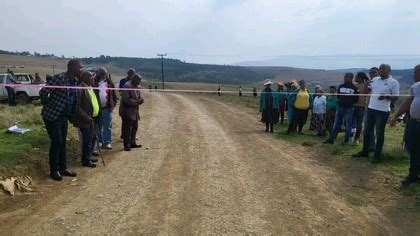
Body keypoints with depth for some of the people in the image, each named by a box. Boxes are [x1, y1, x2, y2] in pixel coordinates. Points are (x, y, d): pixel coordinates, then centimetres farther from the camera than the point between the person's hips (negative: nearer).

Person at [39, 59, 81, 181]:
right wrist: (48, 106, -8)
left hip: (64, 116, 7)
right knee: (56, 142, -3)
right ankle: (54, 170, 12)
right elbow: (43, 92, -21)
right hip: (52, 116, -7)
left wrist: (71, 115, 10)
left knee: (62, 142, 13)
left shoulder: (75, 81, 4)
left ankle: (63, 168, 24)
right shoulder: (59, 78, -20)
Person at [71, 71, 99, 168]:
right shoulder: (80, 89, -18)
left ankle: (89, 156, 33)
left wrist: (95, 114, 12)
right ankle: (86, 160, 14)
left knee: (92, 137, 17)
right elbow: (77, 106, -21)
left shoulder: (90, 88, 10)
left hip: (90, 118, 9)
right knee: (87, 140, 0)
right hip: (84, 119, -9)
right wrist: (86, 117, -22)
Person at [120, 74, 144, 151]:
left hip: (134, 111, 9)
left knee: (135, 127, 16)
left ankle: (132, 143, 28)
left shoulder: (137, 87, 12)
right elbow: (126, 99, -21)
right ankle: (127, 145, 4)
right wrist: (136, 102, -24)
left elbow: (139, 96, 19)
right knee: (128, 129, -4)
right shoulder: (127, 86, -16)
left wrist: (141, 99, -5)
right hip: (127, 111, -9)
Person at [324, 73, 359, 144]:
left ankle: (346, 140, 14)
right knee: (336, 123, 5)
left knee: (348, 125, 4)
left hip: (349, 109, -4)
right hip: (340, 107, 4)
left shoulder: (355, 88, -5)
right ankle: (331, 138, 7)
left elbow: (356, 99, -4)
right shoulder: (341, 86, 7)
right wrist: (342, 100, 1)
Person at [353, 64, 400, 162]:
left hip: (383, 111, -6)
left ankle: (377, 155, 12)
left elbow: (395, 97, -7)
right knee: (367, 131, 13)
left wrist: (386, 96, -26)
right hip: (371, 109, 6)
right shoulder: (375, 79, 8)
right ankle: (365, 151, 26)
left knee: (379, 133, 3)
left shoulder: (393, 82, -7)